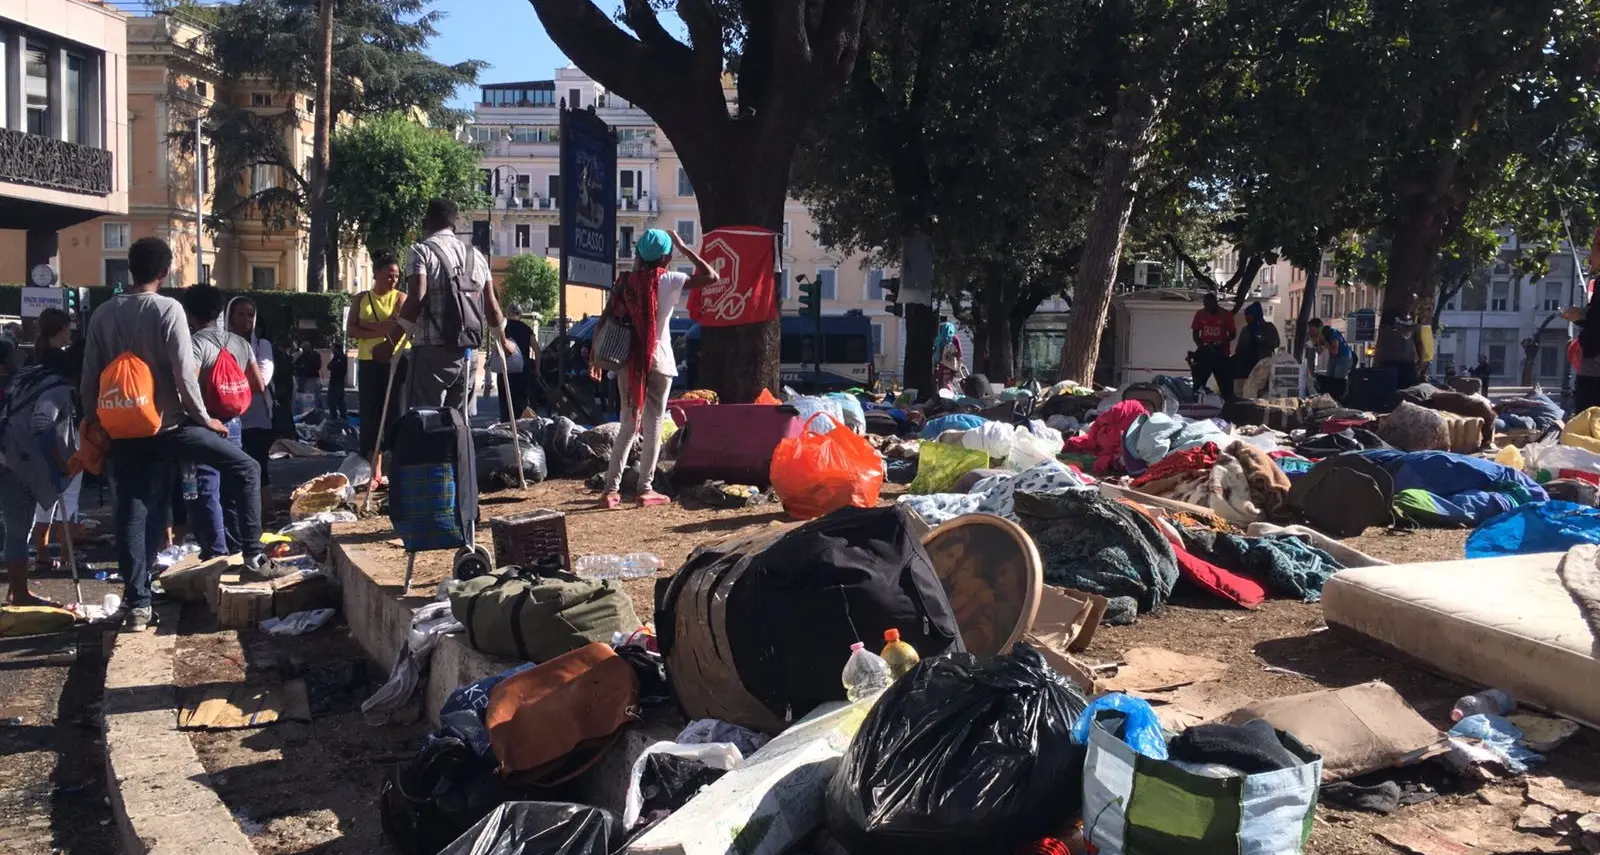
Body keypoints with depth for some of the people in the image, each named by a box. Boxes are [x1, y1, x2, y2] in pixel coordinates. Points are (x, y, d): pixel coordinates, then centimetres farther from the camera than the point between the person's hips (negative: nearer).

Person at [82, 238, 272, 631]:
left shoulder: (102, 315, 5)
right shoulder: (168, 309, -11)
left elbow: (90, 377, 8)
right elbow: (184, 374, -16)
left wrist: (95, 420, 19)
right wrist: (204, 418, -4)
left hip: (124, 431, 5)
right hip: (169, 425, -5)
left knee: (133, 515, 7)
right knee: (245, 469, 8)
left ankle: (137, 603, 8)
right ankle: (253, 553, 5)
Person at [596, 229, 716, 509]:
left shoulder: (625, 281, 3)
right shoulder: (668, 281, -7)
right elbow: (711, 276, -7)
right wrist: (684, 248, -1)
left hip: (628, 361, 4)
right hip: (658, 362, -4)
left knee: (629, 426, 11)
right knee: (653, 426, 5)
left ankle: (611, 489, 6)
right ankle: (645, 489, 6)